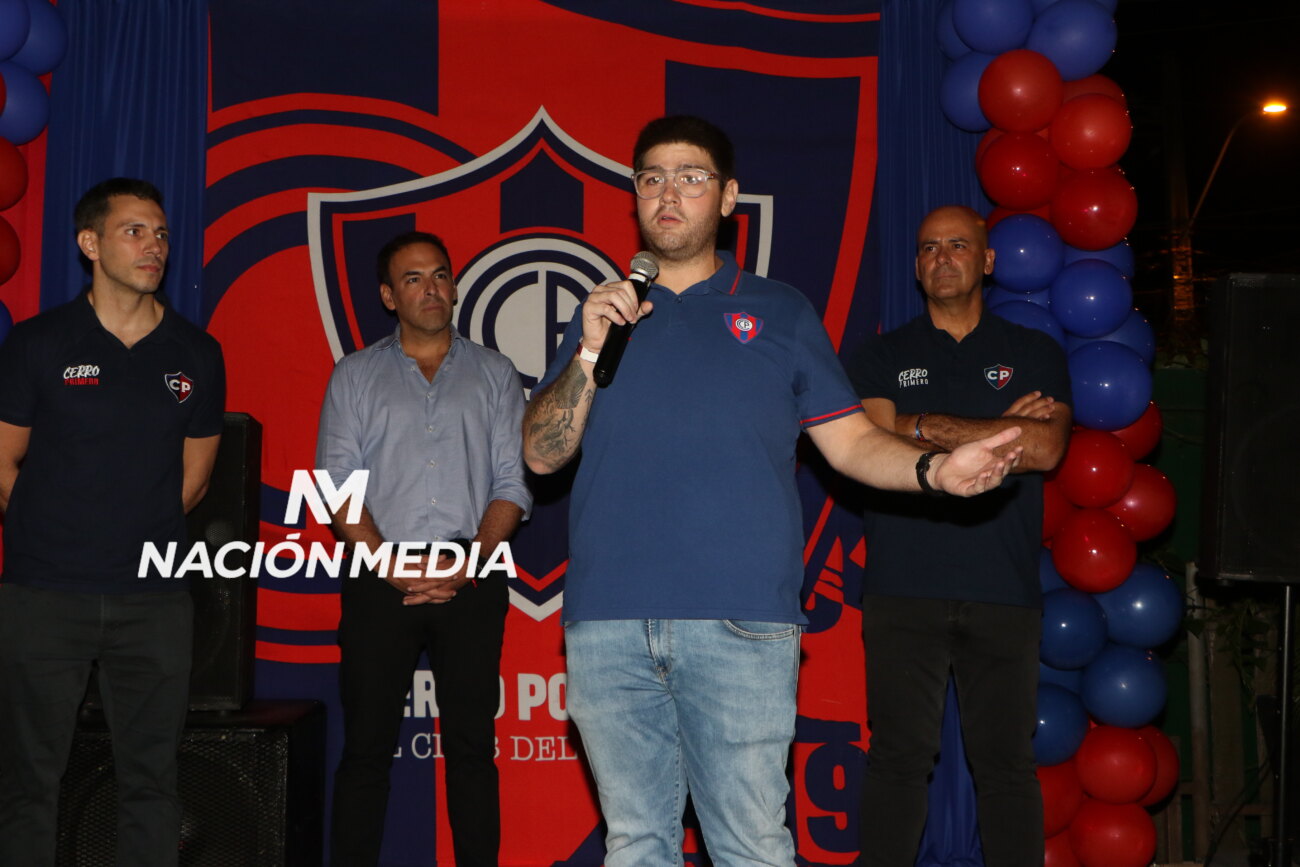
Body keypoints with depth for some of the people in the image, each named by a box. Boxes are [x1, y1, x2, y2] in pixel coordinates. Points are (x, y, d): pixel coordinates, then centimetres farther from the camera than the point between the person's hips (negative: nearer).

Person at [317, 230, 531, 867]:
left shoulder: (494, 374, 11)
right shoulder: (355, 376, 11)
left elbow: (512, 484, 4)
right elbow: (337, 485, 3)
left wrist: (464, 566, -10)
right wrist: (393, 568, -10)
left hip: (472, 579, 0)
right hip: (379, 580, 0)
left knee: (471, 746, 1)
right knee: (367, 745, 1)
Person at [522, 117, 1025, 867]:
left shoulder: (779, 311, 13)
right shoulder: (604, 313, 17)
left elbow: (851, 440, 8)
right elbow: (542, 454, 10)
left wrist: (934, 468, -11)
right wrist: (588, 353, -4)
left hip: (740, 622, -2)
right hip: (607, 623, 2)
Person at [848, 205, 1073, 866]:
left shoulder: (1034, 354, 13)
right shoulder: (883, 357, 13)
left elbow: (1045, 449, -4)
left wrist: (928, 427, -6)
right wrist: (1001, 430, -4)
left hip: (1003, 593, 1)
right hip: (903, 590, 0)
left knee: (1007, 763, 3)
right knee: (898, 760, -3)